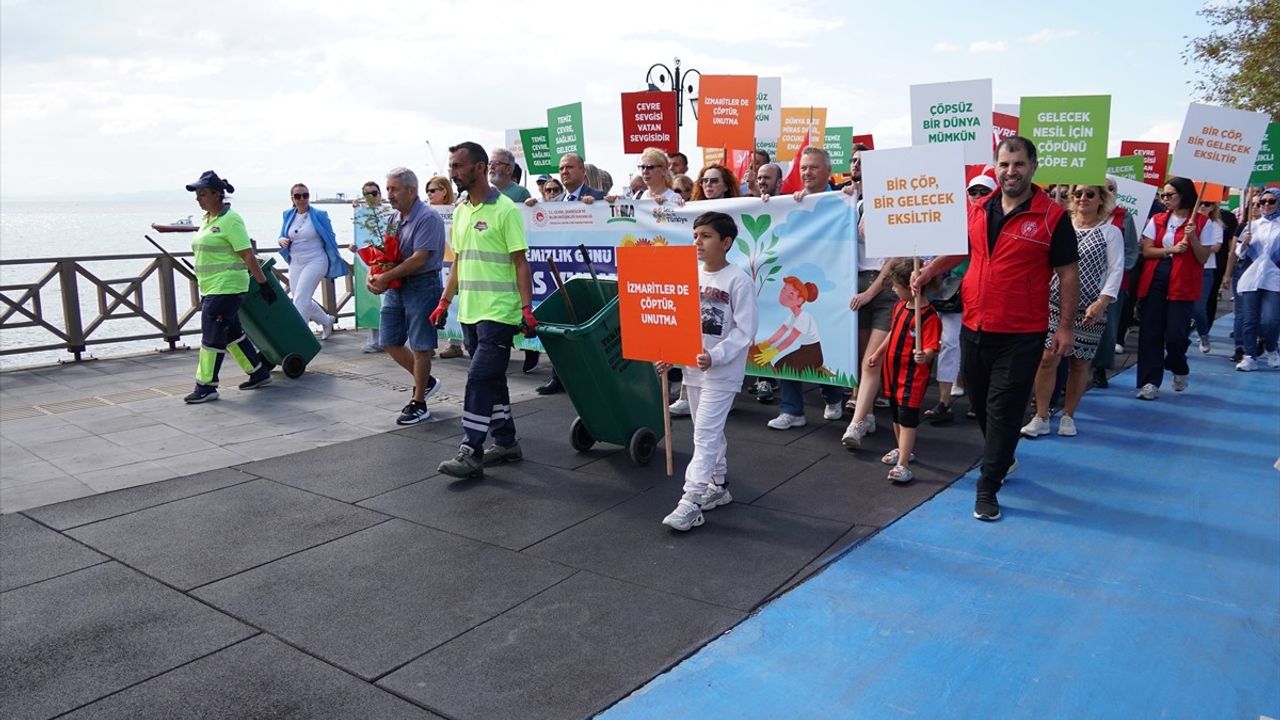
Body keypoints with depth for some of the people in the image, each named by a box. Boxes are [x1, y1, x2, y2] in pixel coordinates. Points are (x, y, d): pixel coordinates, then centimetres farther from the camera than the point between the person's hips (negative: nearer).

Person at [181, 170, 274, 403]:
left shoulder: (230, 220, -13)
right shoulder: (207, 220, 14)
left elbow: (248, 256, -16)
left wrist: (263, 284, -16)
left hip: (226, 288, -9)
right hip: (211, 288, 9)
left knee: (212, 337, -6)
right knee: (232, 334, 14)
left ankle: (206, 387, 2)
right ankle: (259, 373, 24)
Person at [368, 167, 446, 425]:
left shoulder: (427, 217, -15)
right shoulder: (393, 217, 10)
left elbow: (419, 259, -22)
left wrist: (385, 277, -20)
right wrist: (372, 275, -6)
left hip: (421, 286, -9)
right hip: (394, 287, 9)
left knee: (420, 347, 1)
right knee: (390, 342, 13)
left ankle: (419, 403, 13)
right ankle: (426, 381, 32)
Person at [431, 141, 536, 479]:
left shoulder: (504, 210, -9)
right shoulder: (460, 211, 13)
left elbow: (521, 263, -11)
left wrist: (527, 307, -17)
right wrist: (444, 302, 16)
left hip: (498, 311, -8)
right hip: (469, 311, 8)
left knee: (480, 378, -10)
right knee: (492, 378, 13)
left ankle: (471, 452, -4)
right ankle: (506, 442, 24)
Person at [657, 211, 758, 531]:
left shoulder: (738, 280, -13)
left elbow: (744, 331, -15)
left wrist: (715, 356, -24)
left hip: (721, 372, -7)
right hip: (693, 368, 7)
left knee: (705, 434, -8)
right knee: (709, 432, 17)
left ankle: (691, 502, -7)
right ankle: (718, 485, 32)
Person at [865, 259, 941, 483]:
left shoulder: (929, 316, -21)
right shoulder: (899, 305, 5)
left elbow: (931, 349, -25)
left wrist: (924, 356, -46)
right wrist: (877, 354, 24)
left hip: (913, 378, -9)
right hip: (892, 372, 9)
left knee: (907, 419, -7)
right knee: (896, 416, 21)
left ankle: (903, 465, -6)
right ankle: (904, 450, 40)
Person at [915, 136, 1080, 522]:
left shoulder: (1053, 217, -7)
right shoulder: (978, 210, 5)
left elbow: (1068, 274, -3)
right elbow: (958, 248, 21)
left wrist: (1065, 326, -5)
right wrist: (929, 271, 4)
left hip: (1021, 335, -5)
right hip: (973, 328, 5)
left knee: (1003, 410, -2)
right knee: (981, 404, 17)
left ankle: (988, 487, 6)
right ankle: (1002, 459, 40)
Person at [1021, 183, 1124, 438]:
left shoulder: (1111, 232, 2)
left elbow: (1116, 270, -4)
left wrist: (1101, 302, -16)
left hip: (1088, 309, -1)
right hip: (1055, 302, 1)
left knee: (1080, 363, 7)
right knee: (1048, 358, -6)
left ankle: (1068, 416, 22)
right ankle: (1041, 418, 2)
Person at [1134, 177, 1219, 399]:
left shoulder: (1203, 222, 0)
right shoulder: (1157, 220, 9)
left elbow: (1203, 258, -1)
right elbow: (1146, 251, 3)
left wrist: (1193, 237, -16)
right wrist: (1171, 249, -12)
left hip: (1182, 283, -3)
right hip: (1154, 280, 3)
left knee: (1175, 334, -7)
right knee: (1150, 332, 0)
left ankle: (1180, 370, 25)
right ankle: (1150, 381, 6)